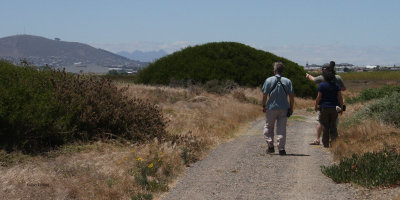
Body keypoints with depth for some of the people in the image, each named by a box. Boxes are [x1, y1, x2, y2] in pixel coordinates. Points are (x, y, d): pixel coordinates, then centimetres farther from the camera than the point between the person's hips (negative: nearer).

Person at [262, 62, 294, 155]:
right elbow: (291, 96, -1)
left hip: (271, 108, -1)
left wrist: (264, 106, 5)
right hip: (284, 108, 1)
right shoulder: (287, 81, 0)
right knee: (281, 128, 5)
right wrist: (291, 108, 8)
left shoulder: (268, 80, -5)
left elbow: (265, 95, -6)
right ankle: (281, 148, 1)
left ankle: (270, 146, 9)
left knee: (268, 127, 14)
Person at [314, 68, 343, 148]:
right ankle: (334, 140, -3)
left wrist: (316, 106, 4)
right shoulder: (336, 85, 3)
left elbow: (319, 97, -8)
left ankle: (326, 143, 7)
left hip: (324, 107, -3)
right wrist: (341, 108, 5)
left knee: (325, 126, 5)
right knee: (333, 126, 10)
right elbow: (340, 97, -1)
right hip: (334, 108, 3)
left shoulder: (322, 85, -7)